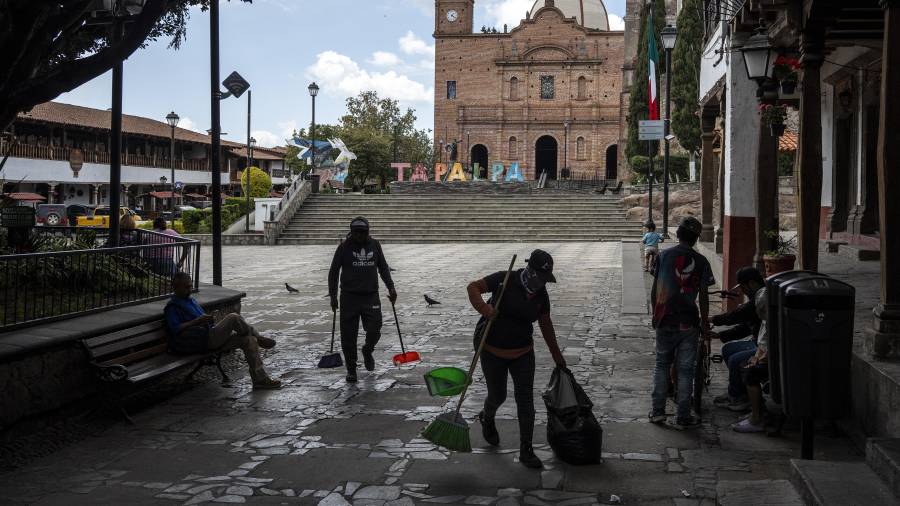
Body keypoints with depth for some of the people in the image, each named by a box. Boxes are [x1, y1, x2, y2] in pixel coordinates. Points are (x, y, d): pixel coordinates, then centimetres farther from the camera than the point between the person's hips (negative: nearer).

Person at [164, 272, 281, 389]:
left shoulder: (191, 300, 28)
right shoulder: (172, 307, 0)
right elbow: (175, 329, -13)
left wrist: (209, 319, 9)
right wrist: (197, 321, -17)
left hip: (214, 337, 9)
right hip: (203, 340, -9)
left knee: (249, 340, -9)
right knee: (233, 318, -24)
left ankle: (260, 379, -13)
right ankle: (258, 338, -1)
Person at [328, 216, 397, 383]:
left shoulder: (374, 245, 6)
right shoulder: (344, 247, -2)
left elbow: (383, 268, 16)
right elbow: (333, 272, 2)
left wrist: (390, 287, 6)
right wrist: (333, 295, -3)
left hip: (371, 296, 2)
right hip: (349, 297, -2)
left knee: (374, 331, -6)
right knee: (348, 335, -1)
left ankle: (367, 351, 28)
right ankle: (351, 369, 15)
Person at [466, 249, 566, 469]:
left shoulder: (541, 295, -2)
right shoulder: (505, 280, -16)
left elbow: (546, 326, 10)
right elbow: (473, 287, -17)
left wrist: (557, 356, 18)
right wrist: (484, 308, -36)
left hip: (523, 352, 3)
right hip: (493, 351, -3)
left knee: (526, 399, -3)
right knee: (498, 396, 10)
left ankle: (526, 451, 6)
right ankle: (487, 418, 47)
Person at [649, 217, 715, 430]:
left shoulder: (664, 256, -1)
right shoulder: (700, 261, -4)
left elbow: (654, 290, 1)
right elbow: (703, 295, -3)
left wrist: (655, 315, 14)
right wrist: (705, 322, 7)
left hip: (665, 320, 1)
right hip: (689, 323, -1)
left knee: (662, 365, 16)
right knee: (685, 370, 6)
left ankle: (658, 411, 15)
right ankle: (683, 417, 9)